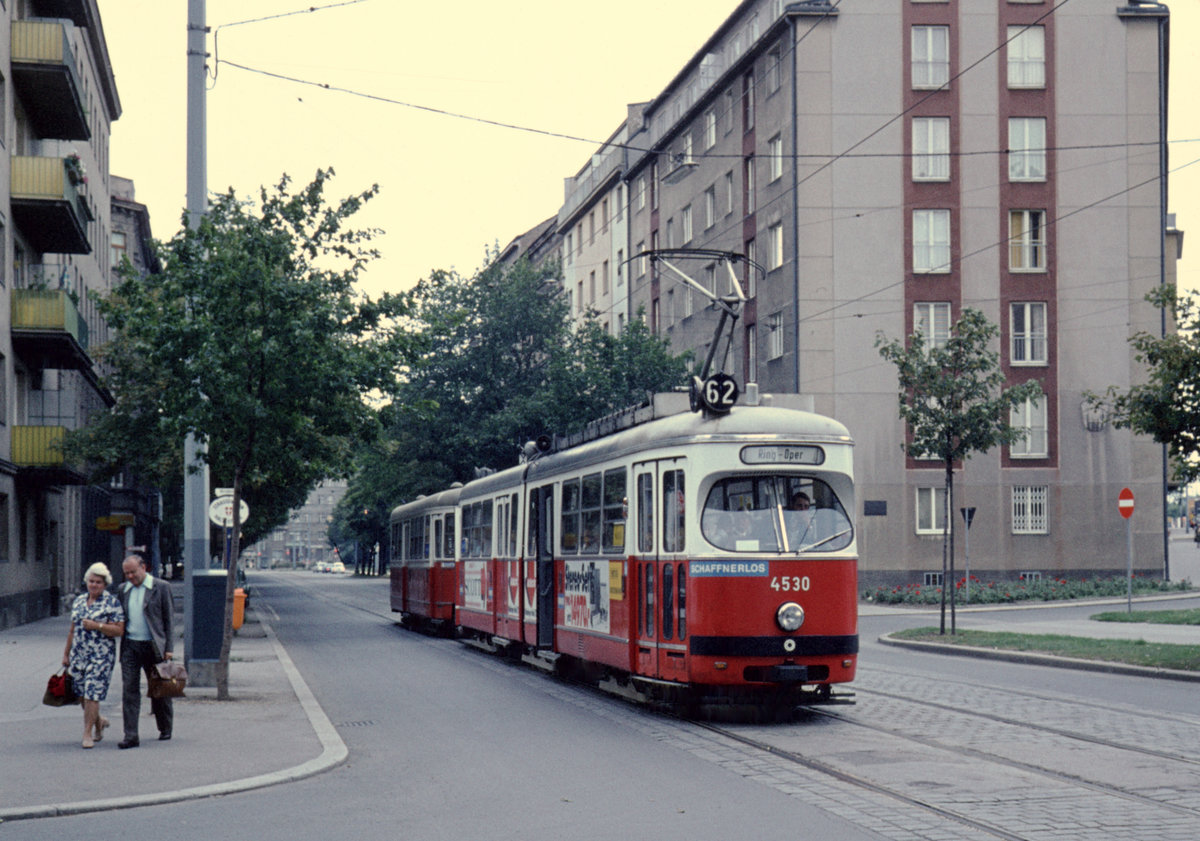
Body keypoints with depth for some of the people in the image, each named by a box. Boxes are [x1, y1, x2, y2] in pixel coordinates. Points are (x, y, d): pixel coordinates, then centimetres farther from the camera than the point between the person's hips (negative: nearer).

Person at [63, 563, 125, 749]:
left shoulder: (112, 603, -5)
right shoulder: (79, 601, 13)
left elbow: (119, 630, -11)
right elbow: (73, 630, 19)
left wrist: (97, 625, -19)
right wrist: (66, 653, 18)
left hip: (101, 656, -6)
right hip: (78, 655, 6)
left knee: (92, 694, -10)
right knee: (81, 695, 8)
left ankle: (88, 733, -1)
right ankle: (99, 721, 32)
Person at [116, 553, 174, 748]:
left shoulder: (161, 587, -3)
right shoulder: (123, 589, 10)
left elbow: (168, 619, -2)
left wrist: (168, 648, -7)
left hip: (153, 646, -3)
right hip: (130, 646, 3)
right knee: (129, 690, -4)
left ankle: (165, 729, 27)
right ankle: (131, 736, -5)